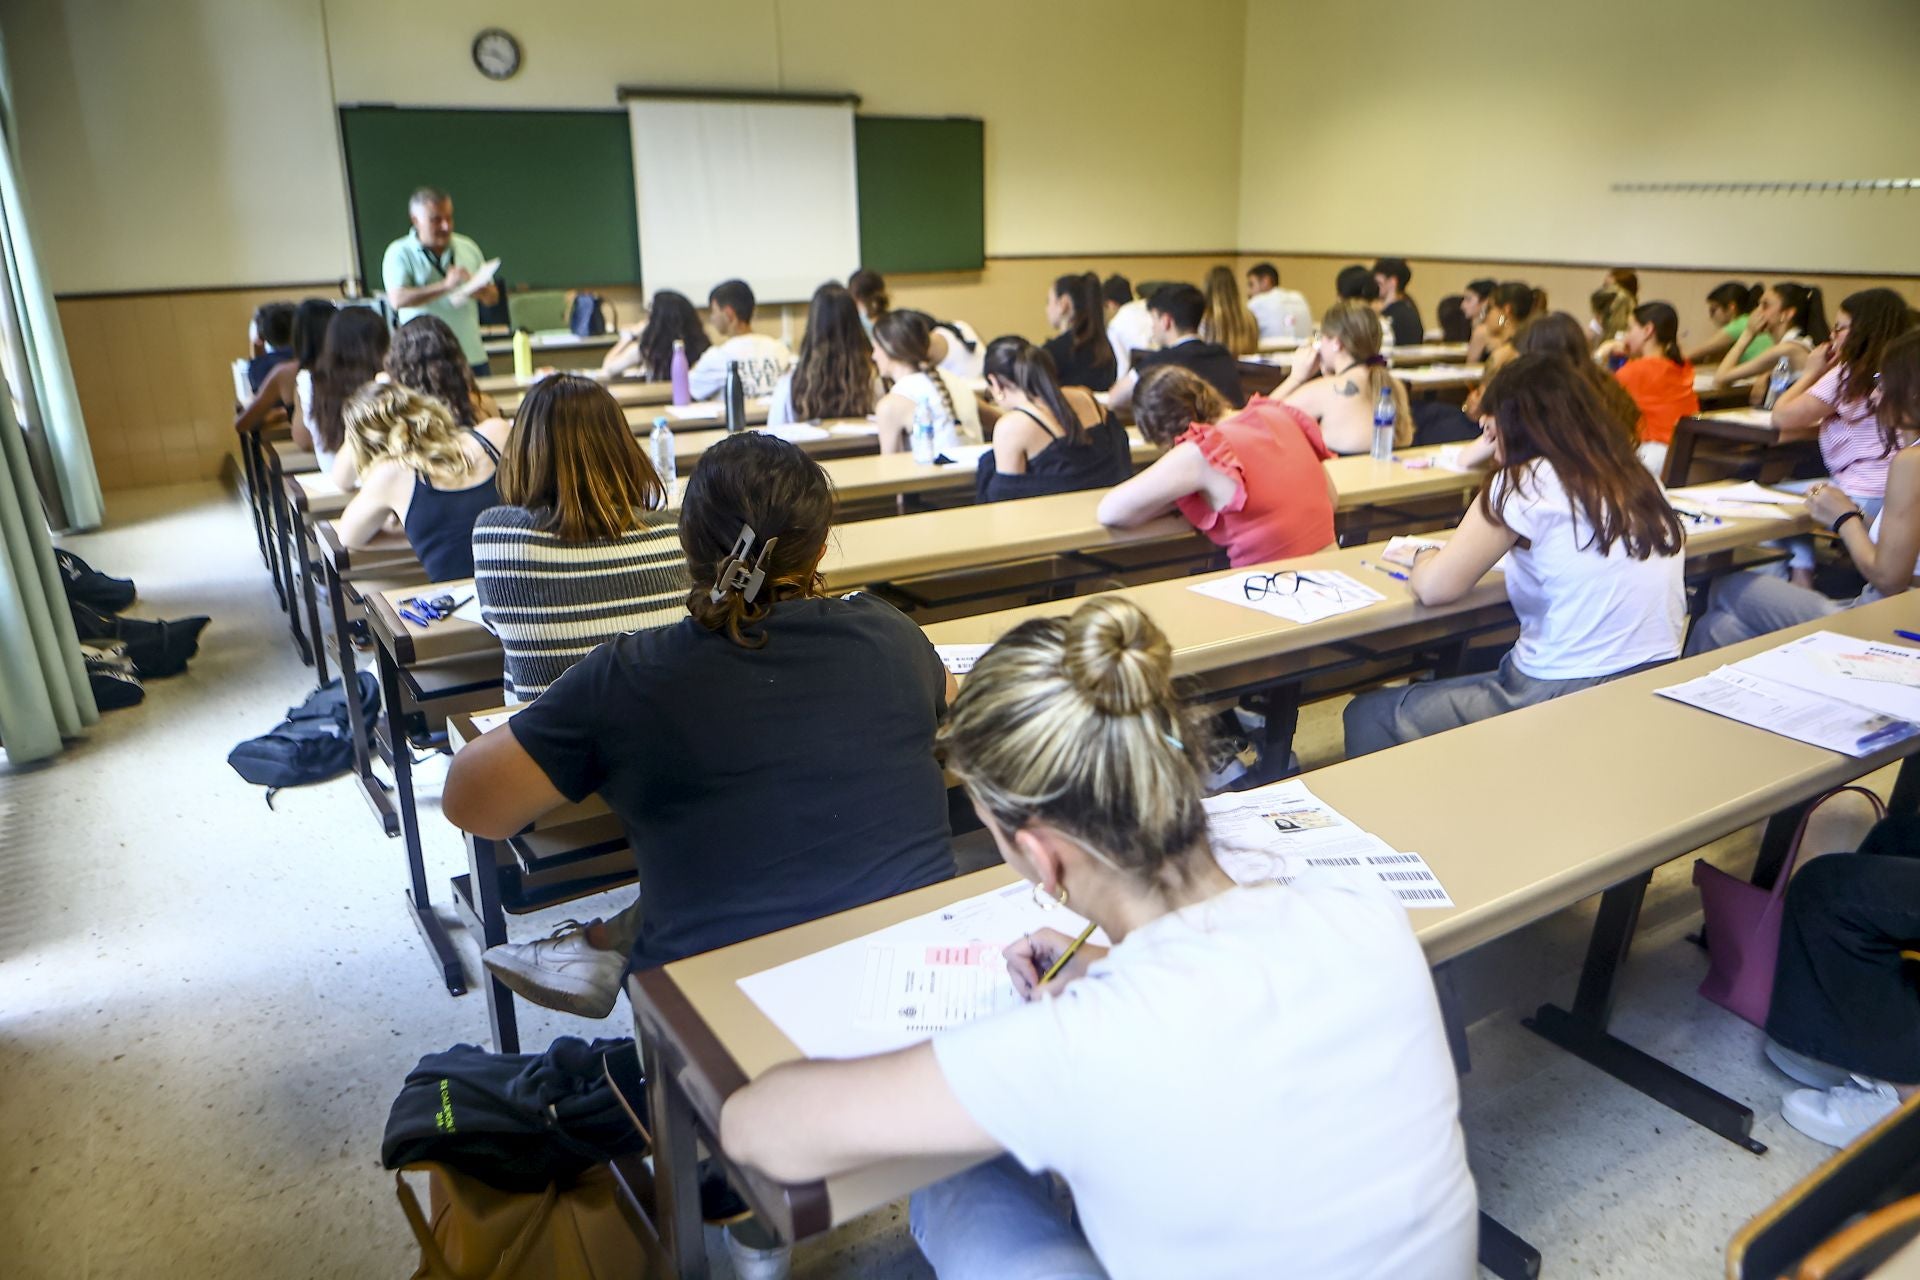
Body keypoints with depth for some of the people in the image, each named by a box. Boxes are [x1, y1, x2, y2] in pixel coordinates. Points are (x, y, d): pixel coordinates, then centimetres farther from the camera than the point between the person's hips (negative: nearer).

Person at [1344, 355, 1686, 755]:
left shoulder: (1529, 482, -12)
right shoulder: (1637, 478, 7)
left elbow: (1434, 587, -13)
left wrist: (1424, 556, 9)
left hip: (1565, 698, -8)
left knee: (1367, 717, 5)